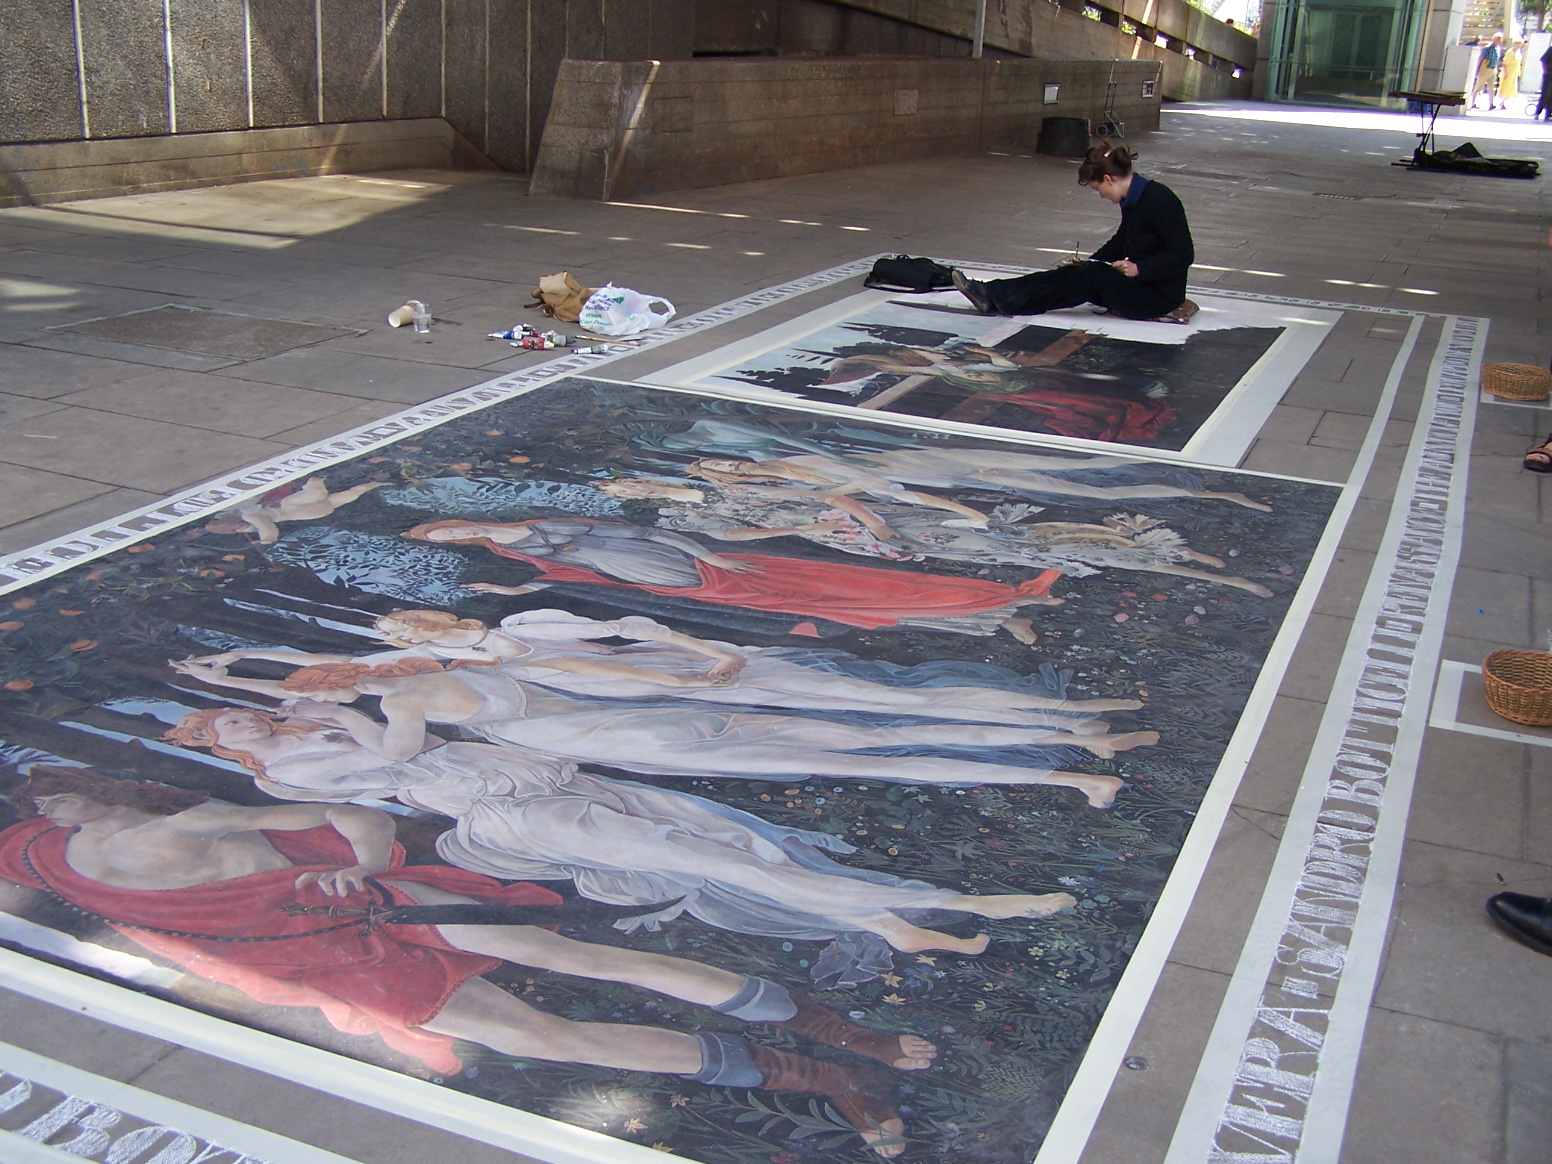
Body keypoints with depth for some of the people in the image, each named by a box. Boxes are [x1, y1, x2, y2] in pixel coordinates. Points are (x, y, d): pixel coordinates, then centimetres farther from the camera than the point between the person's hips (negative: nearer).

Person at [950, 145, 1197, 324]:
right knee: (1069, 273, -6)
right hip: (1138, 284, 9)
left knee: (1092, 276, -24)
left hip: (1161, 296, -9)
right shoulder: (1132, 200, 7)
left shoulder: (1159, 200, -20)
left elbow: (1183, 256, -22)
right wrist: (1090, 262, 10)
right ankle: (993, 294, -13)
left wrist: (1139, 269, -28)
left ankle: (1000, 300, -23)